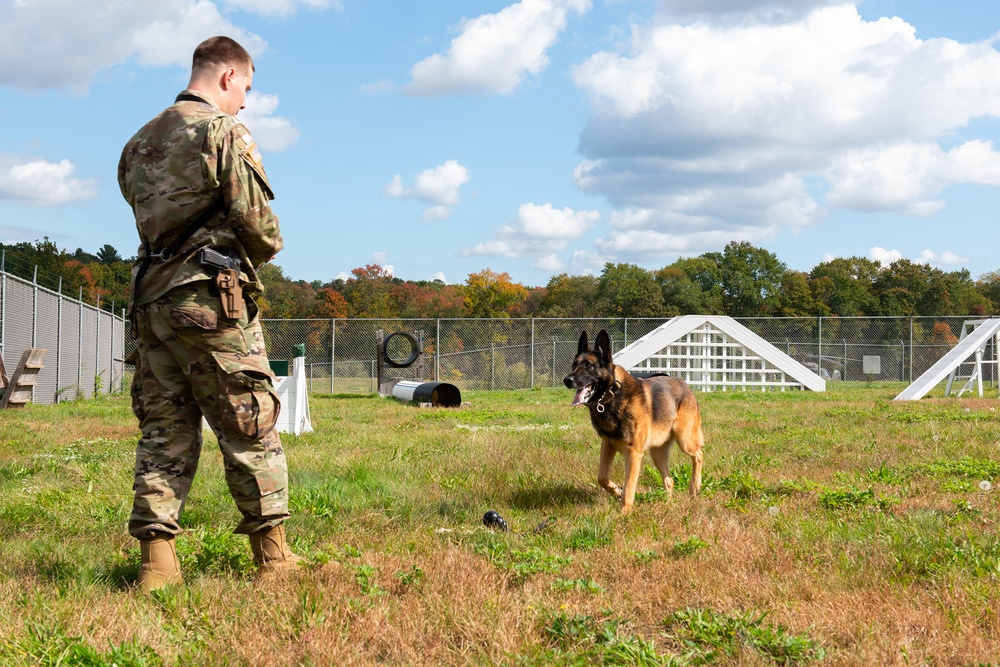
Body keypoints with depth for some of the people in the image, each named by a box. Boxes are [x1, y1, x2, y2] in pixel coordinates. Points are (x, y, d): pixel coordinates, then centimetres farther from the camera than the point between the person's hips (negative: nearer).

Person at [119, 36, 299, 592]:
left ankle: (157, 558, 3)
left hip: (152, 297, 7)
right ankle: (273, 552, 7)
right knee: (250, 427, 2)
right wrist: (267, 249, 10)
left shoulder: (139, 142, 16)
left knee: (164, 429, 8)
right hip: (212, 297, -7)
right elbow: (258, 222, -11)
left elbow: (143, 212, 16)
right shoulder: (224, 132, -7)